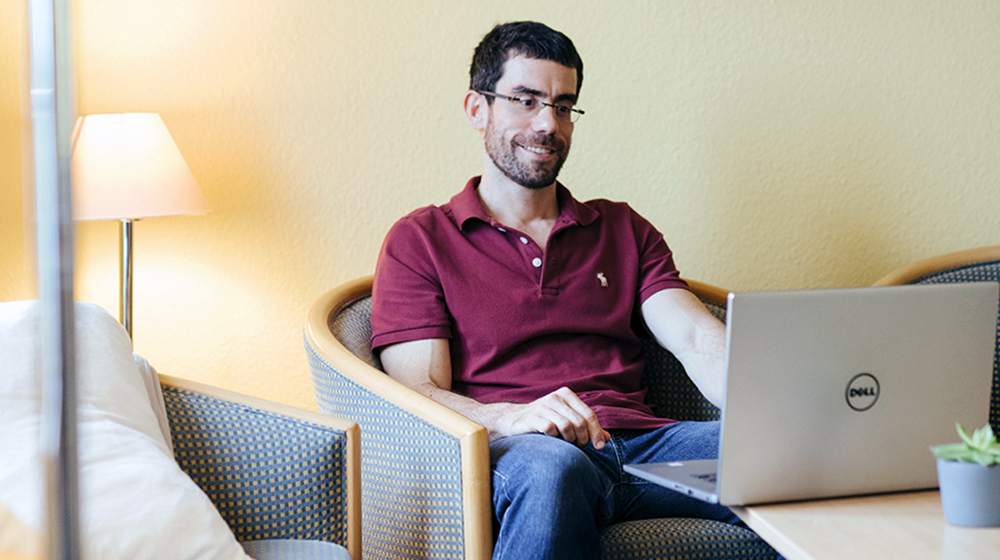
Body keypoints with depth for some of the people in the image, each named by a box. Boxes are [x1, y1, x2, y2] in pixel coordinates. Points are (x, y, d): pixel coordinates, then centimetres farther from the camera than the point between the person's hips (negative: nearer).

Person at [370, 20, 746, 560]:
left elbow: (698, 338, 8)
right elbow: (418, 389, 1)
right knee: (551, 465, -41)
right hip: (511, 453, -3)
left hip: (640, 442, 3)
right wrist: (510, 419, -22)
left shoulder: (624, 231, 25)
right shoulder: (420, 241, 13)